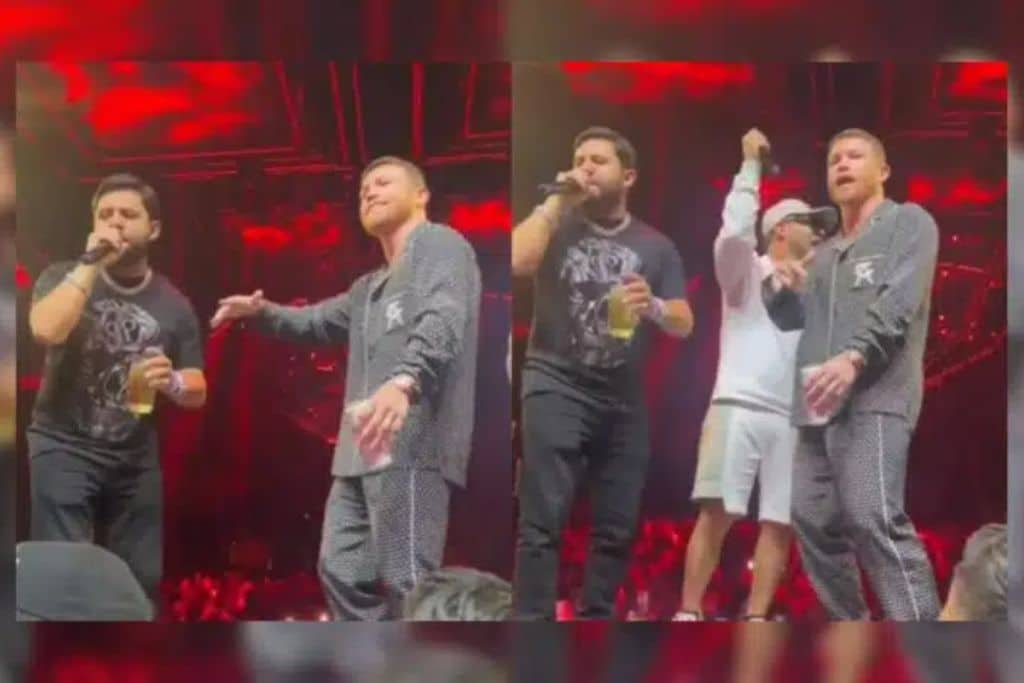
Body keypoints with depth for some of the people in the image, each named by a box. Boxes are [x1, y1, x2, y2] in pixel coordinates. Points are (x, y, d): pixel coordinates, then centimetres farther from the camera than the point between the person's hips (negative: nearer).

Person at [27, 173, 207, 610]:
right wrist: (91, 263, -17)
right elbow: (45, 329, -23)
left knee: (143, 578, 5)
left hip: (136, 458, 3)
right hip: (64, 447, -3)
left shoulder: (172, 304, 6)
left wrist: (171, 381, -14)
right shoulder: (64, 277, 0)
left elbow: (197, 391, 9)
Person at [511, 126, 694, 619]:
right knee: (543, 519, -11)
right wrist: (556, 204, -8)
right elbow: (516, 262, -14)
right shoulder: (557, 226, 7)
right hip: (557, 388, -3)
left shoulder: (655, 246, 13)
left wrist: (654, 306, -13)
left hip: (624, 399, 3)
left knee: (617, 526, 6)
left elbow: (684, 324, 9)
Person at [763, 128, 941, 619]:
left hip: (875, 395, -8)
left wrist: (854, 357, -25)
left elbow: (900, 300, -9)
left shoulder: (909, 222, 7)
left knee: (873, 518, -21)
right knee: (813, 521, 4)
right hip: (817, 404, 8)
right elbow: (792, 319, 26)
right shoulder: (824, 253, 27)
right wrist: (781, 288, 2)